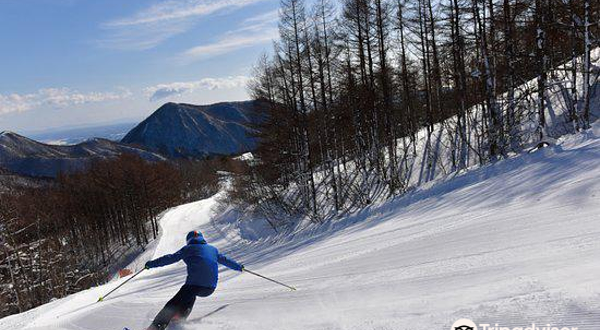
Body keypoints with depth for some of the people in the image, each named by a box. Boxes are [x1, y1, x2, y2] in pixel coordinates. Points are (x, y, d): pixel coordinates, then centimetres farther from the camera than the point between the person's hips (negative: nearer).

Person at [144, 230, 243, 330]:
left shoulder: (188, 248, 13)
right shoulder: (213, 249, 25)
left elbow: (171, 258, 6)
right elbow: (225, 260, 33)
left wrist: (152, 264, 12)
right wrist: (239, 267, 47)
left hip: (194, 283, -4)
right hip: (211, 287, 5)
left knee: (174, 303, -1)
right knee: (191, 295, 33)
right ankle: (181, 315, 23)